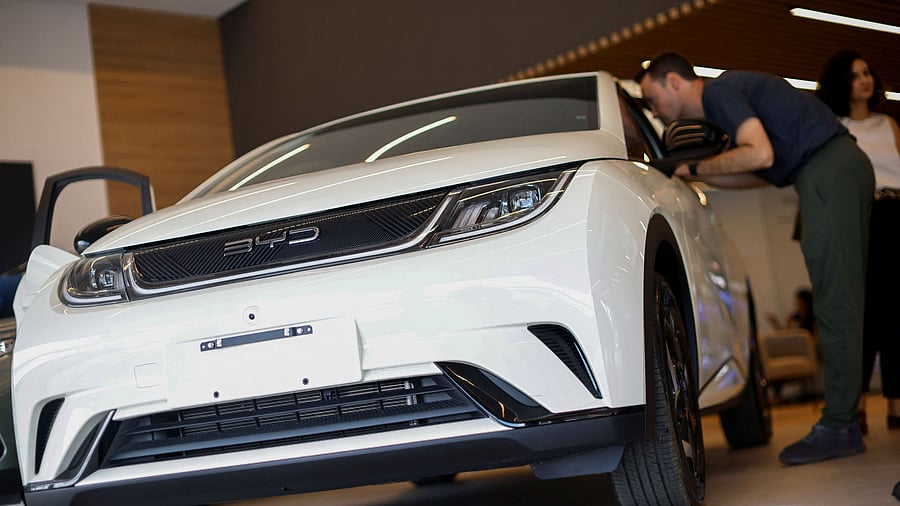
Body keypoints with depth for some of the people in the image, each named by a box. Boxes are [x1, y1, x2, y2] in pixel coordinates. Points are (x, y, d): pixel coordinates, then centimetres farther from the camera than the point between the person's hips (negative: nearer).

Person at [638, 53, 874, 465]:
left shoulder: (719, 91, -7)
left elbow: (761, 154, -20)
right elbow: (764, 174, 23)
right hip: (843, 166, 10)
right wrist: (696, 174, 20)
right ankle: (844, 420, 11)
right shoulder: (727, 95, 23)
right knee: (842, 302, 8)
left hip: (828, 167, -10)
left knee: (835, 303, -11)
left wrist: (696, 167, -7)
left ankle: (839, 427, -10)